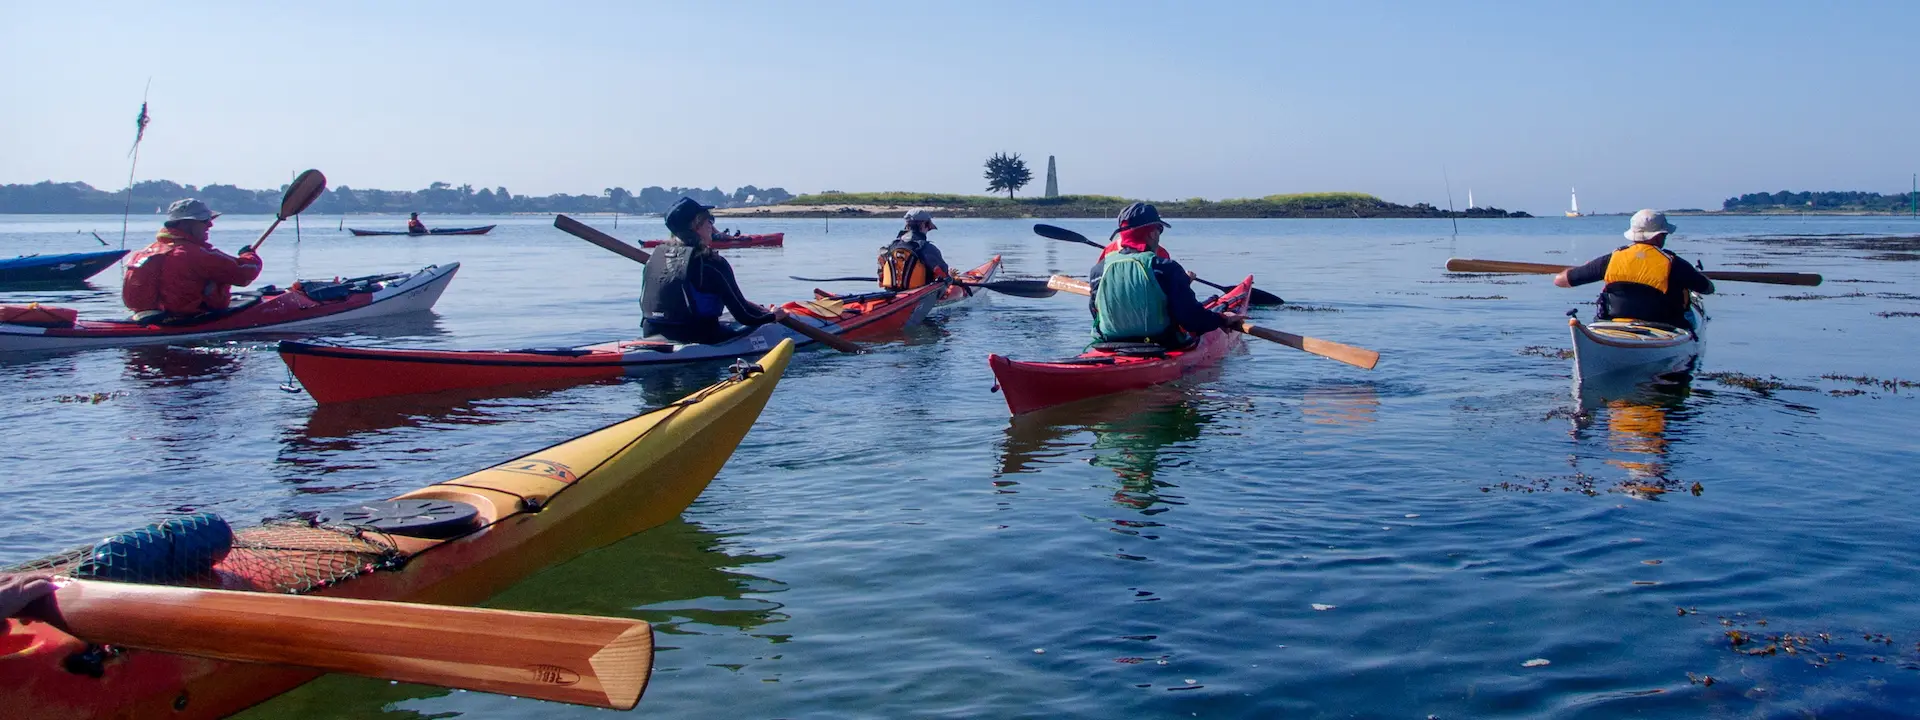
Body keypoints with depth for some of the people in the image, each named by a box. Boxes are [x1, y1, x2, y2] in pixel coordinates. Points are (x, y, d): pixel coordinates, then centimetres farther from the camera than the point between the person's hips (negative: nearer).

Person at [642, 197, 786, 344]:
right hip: (694, 338, -7)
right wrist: (772, 315, 6)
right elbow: (743, 315, -12)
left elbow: (644, 302, 16)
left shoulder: (657, 254, 4)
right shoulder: (712, 262, -16)